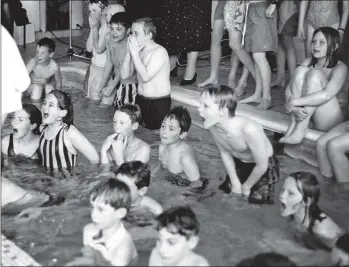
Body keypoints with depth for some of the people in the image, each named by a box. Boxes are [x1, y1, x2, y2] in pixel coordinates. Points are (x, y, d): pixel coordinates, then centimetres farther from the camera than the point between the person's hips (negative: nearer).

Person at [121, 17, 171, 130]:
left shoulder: (159, 51, -16)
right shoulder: (139, 51, 7)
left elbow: (145, 76, -25)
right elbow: (124, 75, 2)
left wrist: (134, 53, -21)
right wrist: (129, 52, -9)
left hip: (159, 103, -7)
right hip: (140, 100, 7)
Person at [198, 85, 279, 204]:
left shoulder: (249, 130, -42)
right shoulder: (213, 125, -24)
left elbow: (261, 166, -26)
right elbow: (225, 152, -3)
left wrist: (246, 187, -10)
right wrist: (235, 182, -1)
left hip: (264, 167, -5)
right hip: (238, 163, 5)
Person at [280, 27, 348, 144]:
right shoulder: (308, 62, 3)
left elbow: (326, 95, -31)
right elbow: (288, 90, -7)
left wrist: (293, 103, -31)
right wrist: (295, 108, -28)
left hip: (329, 121, -5)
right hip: (305, 113, 5)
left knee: (315, 74, -24)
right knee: (301, 70, -16)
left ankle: (302, 127, -29)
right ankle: (294, 122, -23)